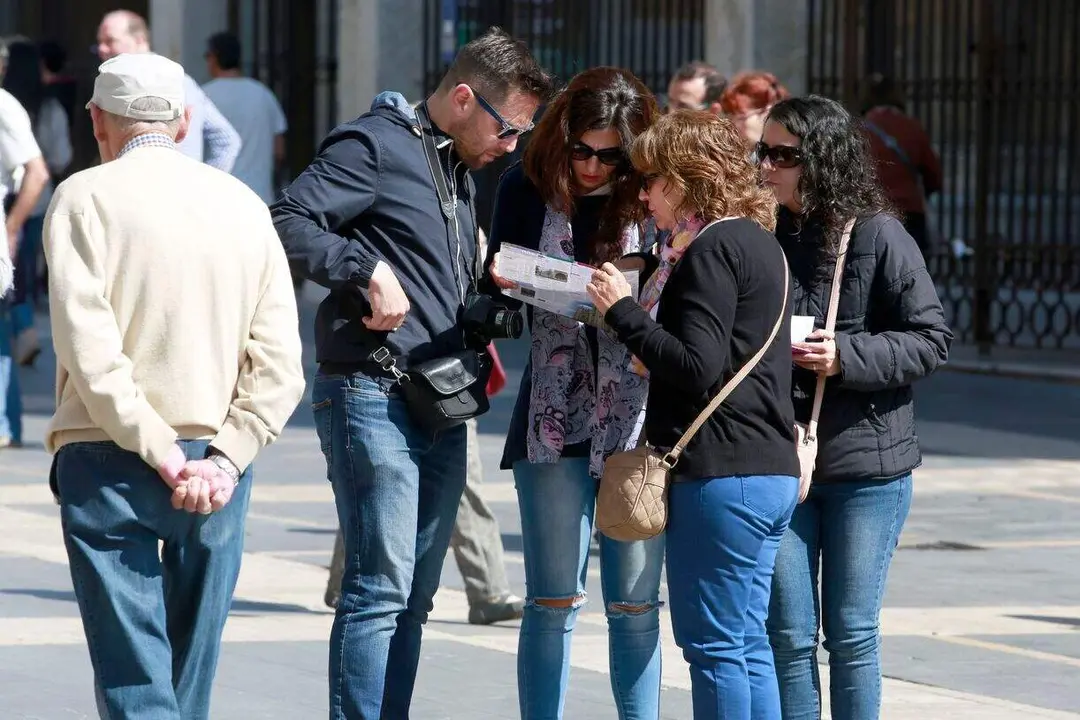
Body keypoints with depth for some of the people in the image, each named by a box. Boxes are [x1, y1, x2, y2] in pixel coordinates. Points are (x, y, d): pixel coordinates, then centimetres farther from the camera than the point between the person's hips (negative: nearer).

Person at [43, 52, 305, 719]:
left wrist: (167, 457, -13)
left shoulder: (87, 197, -4)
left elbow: (90, 353, -15)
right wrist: (223, 460, -6)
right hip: (218, 461, 4)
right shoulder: (244, 205, 9)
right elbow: (280, 368, 1)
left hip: (111, 463, -4)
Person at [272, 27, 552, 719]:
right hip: (375, 396, -9)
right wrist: (368, 269, -23)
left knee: (414, 596, 10)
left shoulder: (461, 173, 21)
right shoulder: (375, 145, -8)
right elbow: (288, 222, -18)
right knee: (380, 589, -11)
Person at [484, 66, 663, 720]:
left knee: (635, 604, 3)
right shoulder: (527, 189, 2)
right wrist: (504, 281, -13)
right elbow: (494, 296, 9)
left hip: (639, 420, -1)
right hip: (554, 418, 1)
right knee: (553, 601, 4)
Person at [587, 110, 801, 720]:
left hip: (721, 475, -10)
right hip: (771, 470, 10)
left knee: (713, 645, -6)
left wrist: (622, 310, -12)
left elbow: (696, 368, -21)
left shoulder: (712, 248, -13)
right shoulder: (757, 241, 17)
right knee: (747, 643, 12)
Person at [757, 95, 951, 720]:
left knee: (851, 633, 4)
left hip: (865, 462, -4)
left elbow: (932, 339, -7)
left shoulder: (878, 236, -8)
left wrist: (847, 357, -19)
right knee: (790, 634, 5)